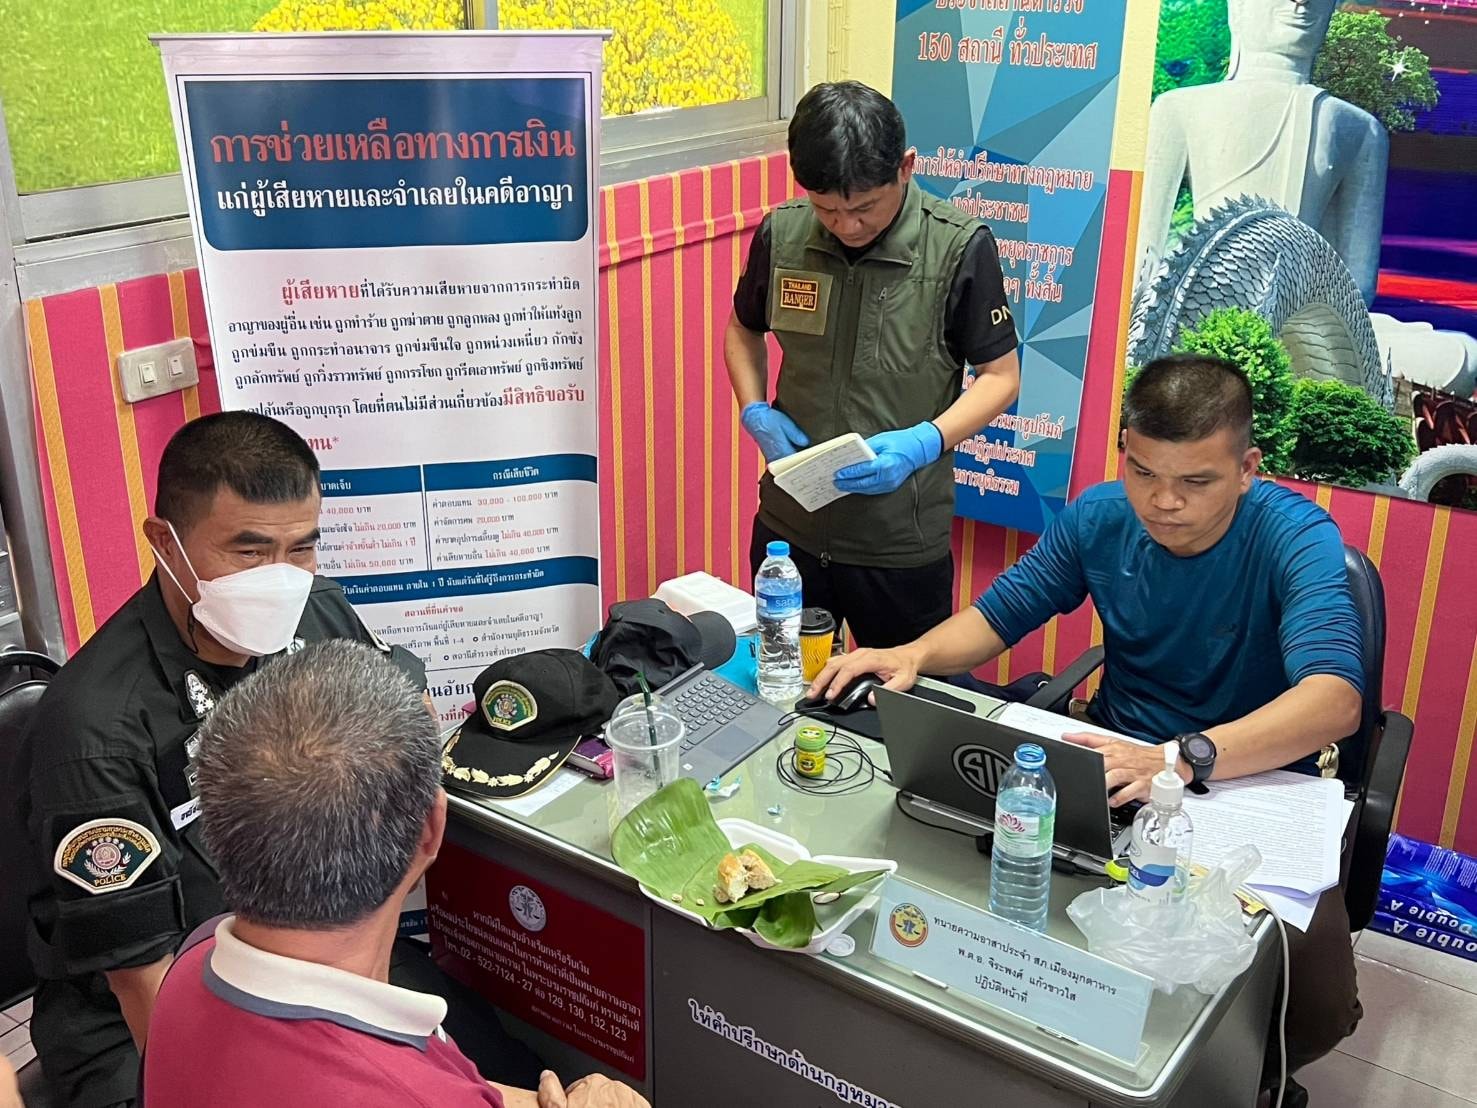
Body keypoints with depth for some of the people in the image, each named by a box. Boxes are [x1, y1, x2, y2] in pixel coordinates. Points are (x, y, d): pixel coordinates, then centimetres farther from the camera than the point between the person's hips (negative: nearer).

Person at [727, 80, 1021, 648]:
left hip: (900, 541, -3)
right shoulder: (781, 233, -5)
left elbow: (1000, 375, -6)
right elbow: (744, 329, 13)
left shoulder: (960, 247, -14)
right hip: (788, 526, 3)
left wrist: (924, 442, -22)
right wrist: (755, 412, -4)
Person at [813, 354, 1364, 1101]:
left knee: (1317, 1005, -25)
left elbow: (1335, 699, -34)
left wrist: (1183, 759, -51)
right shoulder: (1098, 518, -6)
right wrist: (916, 655, -19)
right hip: (1119, 761, 4)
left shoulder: (1295, 538, -20)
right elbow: (996, 615, 4)